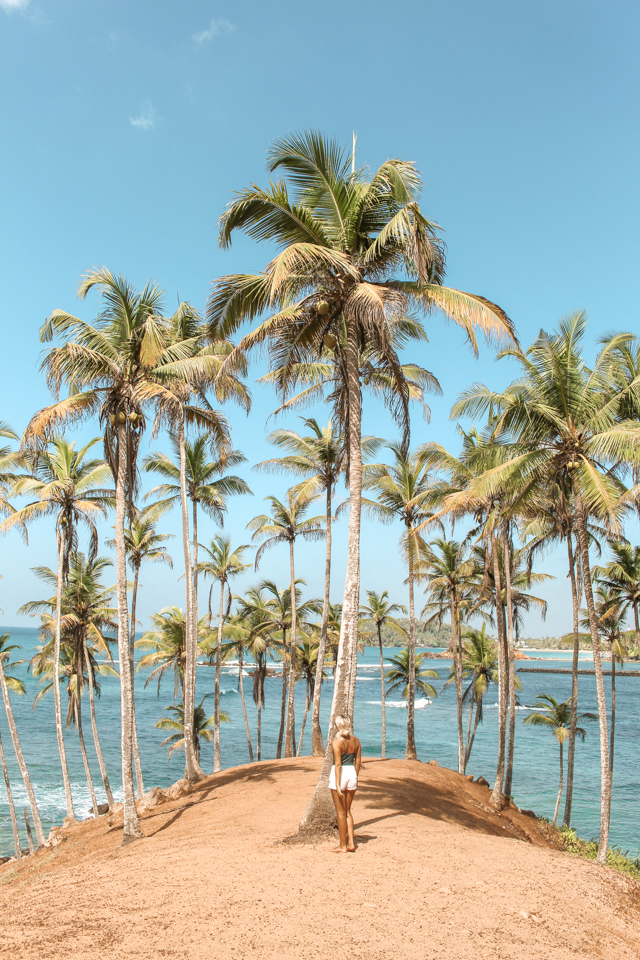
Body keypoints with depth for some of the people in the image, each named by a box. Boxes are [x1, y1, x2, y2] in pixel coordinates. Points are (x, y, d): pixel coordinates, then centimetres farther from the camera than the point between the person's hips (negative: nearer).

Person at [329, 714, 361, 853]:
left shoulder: (336, 742, -14)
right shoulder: (356, 741, 4)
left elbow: (338, 764, -18)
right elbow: (358, 761, 8)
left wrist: (337, 785, -17)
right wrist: (355, 778, 18)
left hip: (339, 775, -6)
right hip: (352, 774, 6)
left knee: (341, 812, 5)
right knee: (347, 811, 18)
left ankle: (343, 846, 12)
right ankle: (351, 843, 13)